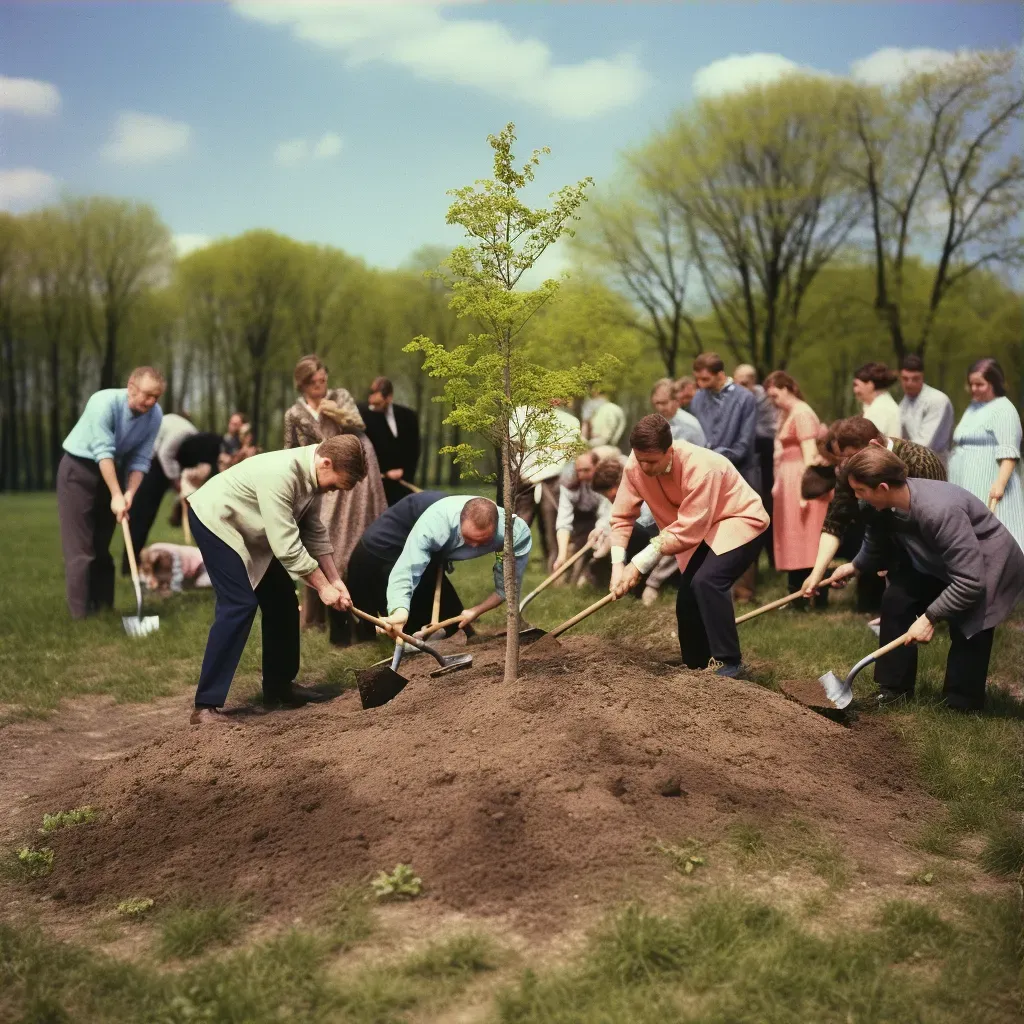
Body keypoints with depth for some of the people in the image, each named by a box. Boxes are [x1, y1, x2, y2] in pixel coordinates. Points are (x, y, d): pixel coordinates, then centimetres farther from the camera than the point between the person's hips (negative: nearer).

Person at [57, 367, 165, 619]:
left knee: (102, 545, 9)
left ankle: (104, 609, 14)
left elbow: (141, 459, -8)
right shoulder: (105, 402, -27)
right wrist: (116, 495, -34)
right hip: (79, 468, -5)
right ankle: (81, 613, -8)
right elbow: (103, 452, -30)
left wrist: (129, 493, -23)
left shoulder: (155, 416, -11)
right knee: (80, 546, -8)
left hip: (112, 470, 5)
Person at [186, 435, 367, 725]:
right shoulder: (280, 473, -36)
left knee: (281, 600, 8)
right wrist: (323, 587, -25)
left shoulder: (313, 475, -7)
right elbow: (287, 546, -33)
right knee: (240, 605, -19)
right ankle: (205, 706, -16)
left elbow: (315, 532, 2)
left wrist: (335, 580, -5)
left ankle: (278, 685, 22)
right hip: (214, 520, -9)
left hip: (249, 530, 10)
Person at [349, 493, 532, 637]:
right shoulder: (435, 523, -46)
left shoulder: (515, 533, -34)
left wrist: (477, 611, -20)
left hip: (435, 554, 5)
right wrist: (400, 611, -69)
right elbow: (406, 570, -53)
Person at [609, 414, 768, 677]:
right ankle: (696, 666, 25)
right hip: (700, 530, 7)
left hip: (739, 521, -7)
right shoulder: (635, 467, -17)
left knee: (706, 581, -28)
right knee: (687, 598, 4)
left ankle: (728, 663, -16)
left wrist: (639, 564, -32)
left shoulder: (700, 468, -35)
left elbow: (687, 530, -33)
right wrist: (618, 566, -24)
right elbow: (621, 518, -10)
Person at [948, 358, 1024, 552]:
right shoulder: (972, 407, 19)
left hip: (988, 487, -9)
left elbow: (1008, 452, -18)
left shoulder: (1003, 409, -8)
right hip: (966, 486, 9)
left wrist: (1000, 483, -30)